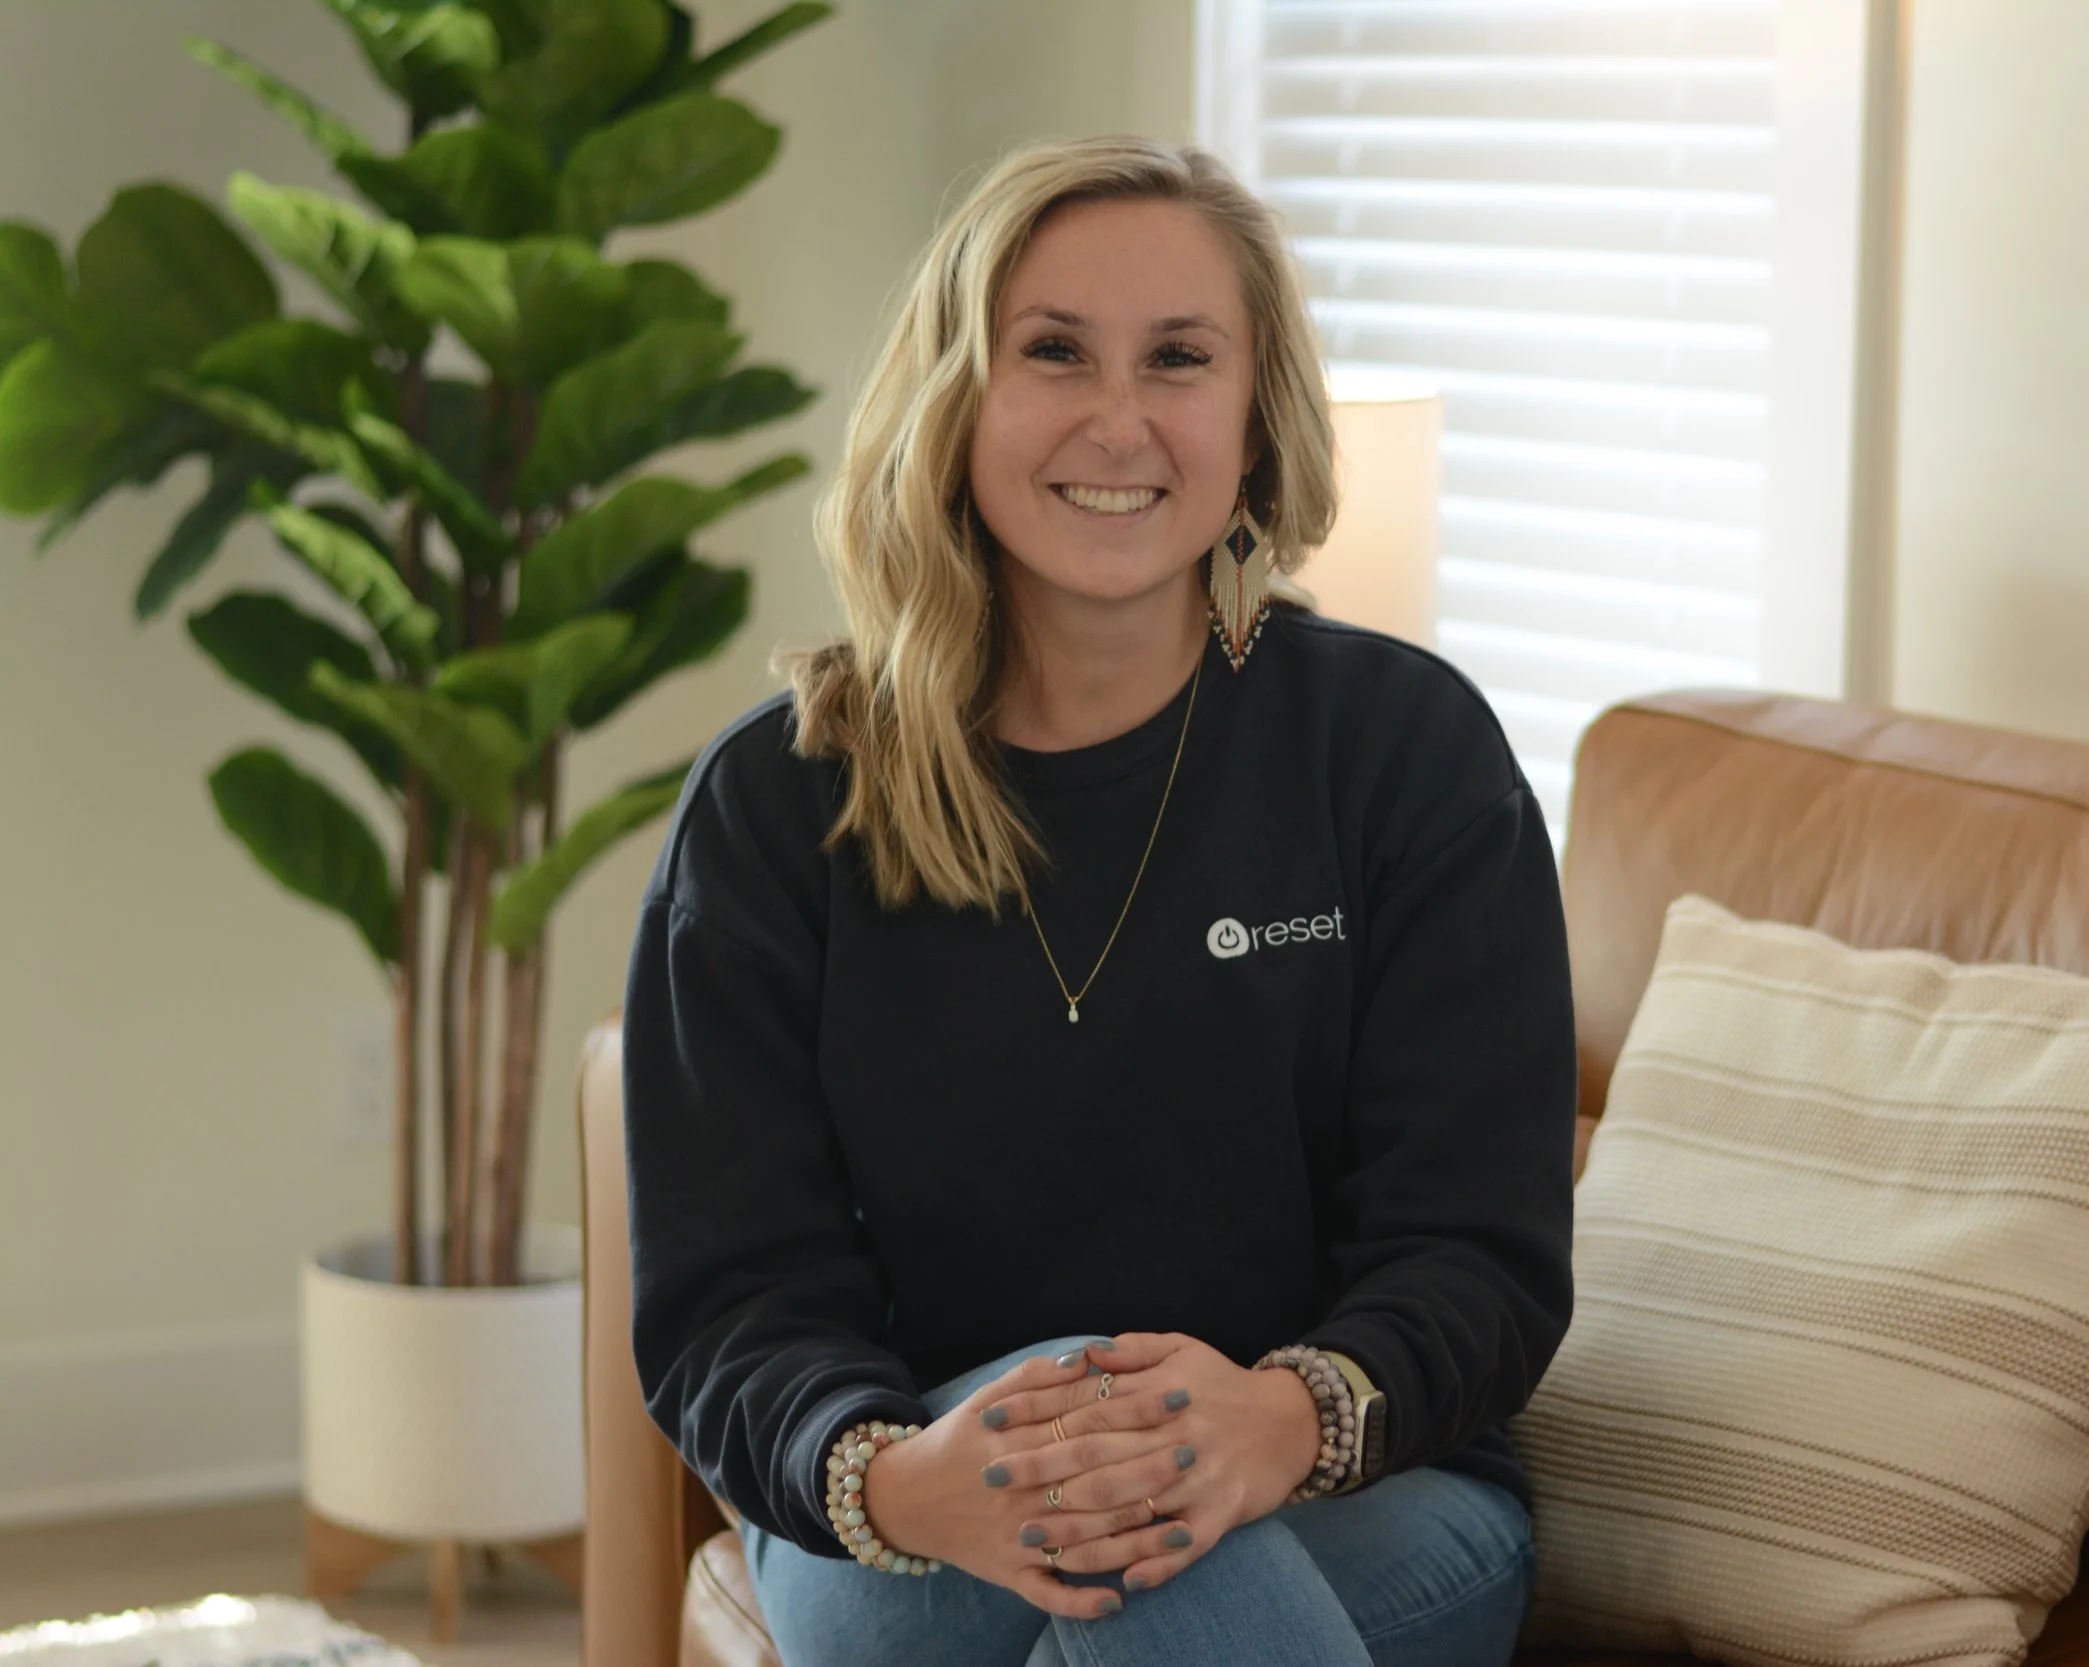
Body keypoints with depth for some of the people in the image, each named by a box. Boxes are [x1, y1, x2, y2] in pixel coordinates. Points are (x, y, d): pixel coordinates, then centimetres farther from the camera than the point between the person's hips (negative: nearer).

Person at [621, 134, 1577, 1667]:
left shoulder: (1412, 747, 0)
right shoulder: (775, 807, 1)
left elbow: (1480, 1257, -6)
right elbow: (729, 1308, -5)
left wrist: (1288, 1420, -30)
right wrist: (897, 1478, -29)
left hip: (1362, 1502, 0)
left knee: (1152, 1519, -35)